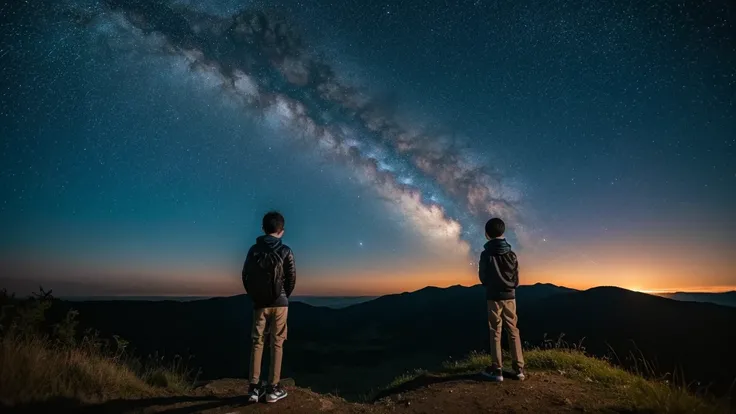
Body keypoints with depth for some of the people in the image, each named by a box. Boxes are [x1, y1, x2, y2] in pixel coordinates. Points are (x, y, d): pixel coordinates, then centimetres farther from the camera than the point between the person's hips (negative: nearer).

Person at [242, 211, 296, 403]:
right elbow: (292, 278, -4)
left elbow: (245, 276, 2)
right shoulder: (285, 251, -7)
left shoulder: (253, 250, 1)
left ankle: (254, 388, 11)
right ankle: (273, 388, 8)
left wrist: (254, 296, 14)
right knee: (277, 344, 4)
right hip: (279, 303, -2)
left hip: (259, 304, 3)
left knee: (257, 343, 10)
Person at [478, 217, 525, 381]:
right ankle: (519, 368, 13)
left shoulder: (486, 254, -9)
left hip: (493, 297, -3)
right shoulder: (511, 254, -1)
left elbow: (482, 277, 0)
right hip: (510, 296, 3)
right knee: (513, 331, 11)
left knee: (495, 332, 3)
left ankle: (497, 370, 6)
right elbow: (516, 279, 4)